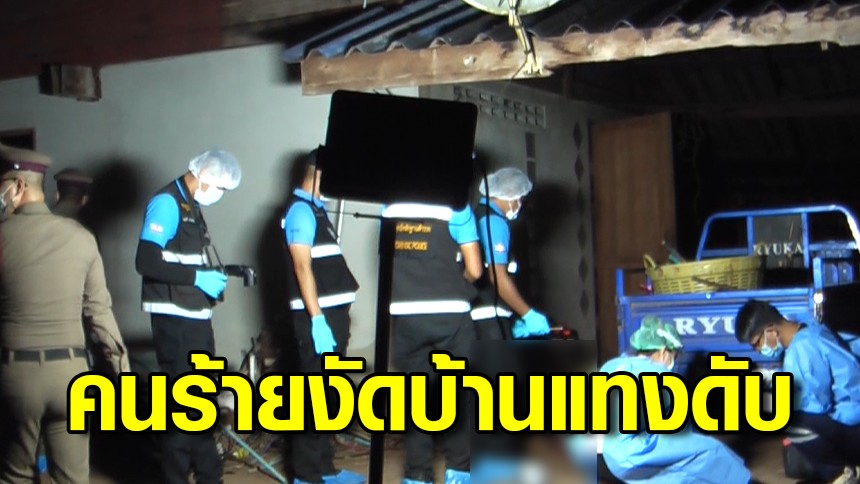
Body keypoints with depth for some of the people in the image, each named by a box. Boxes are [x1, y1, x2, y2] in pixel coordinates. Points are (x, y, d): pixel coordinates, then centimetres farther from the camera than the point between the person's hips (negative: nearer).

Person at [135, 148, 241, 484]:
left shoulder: (191, 207, 14)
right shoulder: (166, 204, -14)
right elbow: (146, 262, -24)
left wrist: (210, 277, 5)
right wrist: (197, 277, -21)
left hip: (196, 317, 10)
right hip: (174, 319, -10)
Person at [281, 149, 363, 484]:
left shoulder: (315, 209, 18)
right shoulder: (301, 210, -11)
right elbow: (302, 268, -18)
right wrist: (317, 319, -23)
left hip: (331, 313, 10)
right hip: (317, 316, -10)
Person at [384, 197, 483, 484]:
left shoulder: (390, 207, 4)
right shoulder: (455, 206, -8)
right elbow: (474, 270, -8)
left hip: (405, 316, 3)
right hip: (450, 314, -3)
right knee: (459, 393, 11)